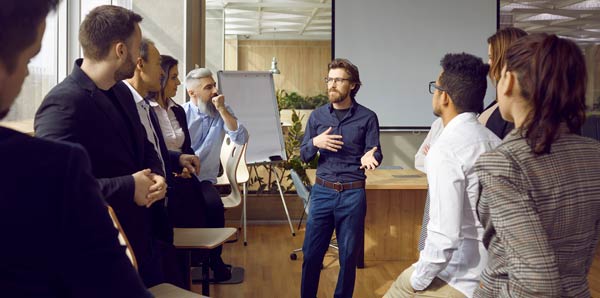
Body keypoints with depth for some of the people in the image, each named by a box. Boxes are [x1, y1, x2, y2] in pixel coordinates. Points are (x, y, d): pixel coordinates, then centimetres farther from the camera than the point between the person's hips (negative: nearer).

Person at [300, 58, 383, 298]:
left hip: (353, 194, -2)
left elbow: (376, 153, -3)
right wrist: (315, 143, -12)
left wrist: (370, 157, -27)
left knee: (349, 256, 8)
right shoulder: (317, 116, 6)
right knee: (311, 253, 6)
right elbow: (304, 155, 9)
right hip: (322, 192, 2)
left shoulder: (367, 117, -1)